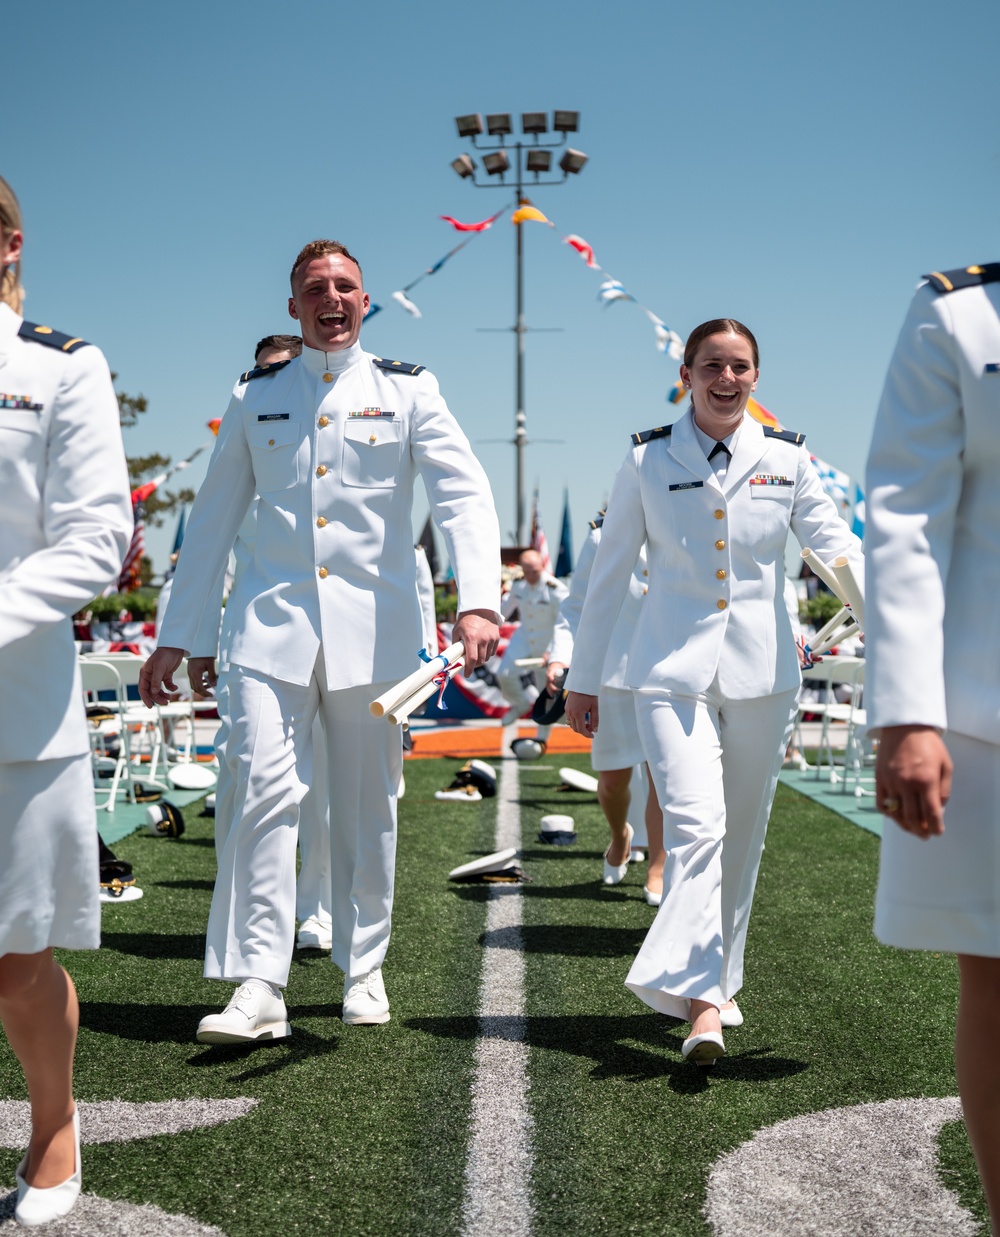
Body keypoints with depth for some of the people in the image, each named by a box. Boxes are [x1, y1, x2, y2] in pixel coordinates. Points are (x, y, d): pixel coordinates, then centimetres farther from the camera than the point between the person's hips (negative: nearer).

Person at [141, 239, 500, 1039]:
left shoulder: (407, 391, 7)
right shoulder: (255, 398, 12)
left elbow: (464, 495, -5)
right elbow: (212, 522, 15)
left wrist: (478, 601, -22)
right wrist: (174, 637, 11)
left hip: (373, 626, 0)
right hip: (274, 621, 1)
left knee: (368, 805, 7)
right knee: (265, 791, -12)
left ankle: (364, 970, 22)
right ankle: (259, 987, -10)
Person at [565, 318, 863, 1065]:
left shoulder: (786, 459, 6)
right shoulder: (648, 461, 3)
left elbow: (835, 544, 0)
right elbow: (609, 574, 7)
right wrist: (583, 679, 8)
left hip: (762, 673, 2)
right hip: (674, 671, -2)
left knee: (742, 838, 10)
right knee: (696, 827, -18)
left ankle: (717, 980, 27)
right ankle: (702, 1002, -18)